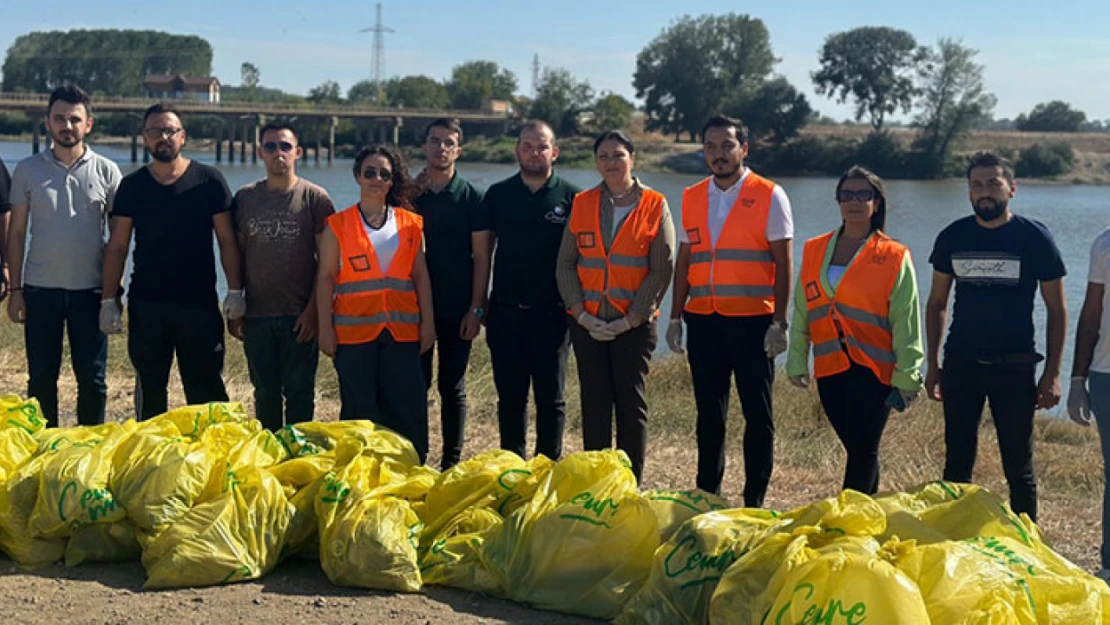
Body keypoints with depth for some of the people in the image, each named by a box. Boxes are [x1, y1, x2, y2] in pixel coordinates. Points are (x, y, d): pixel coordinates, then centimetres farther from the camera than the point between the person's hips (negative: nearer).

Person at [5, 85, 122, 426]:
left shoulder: (106, 171, 1)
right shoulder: (28, 170, 3)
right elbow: (16, 233, 6)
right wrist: (15, 289, 1)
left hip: (90, 289, -1)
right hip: (41, 289, 1)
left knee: (92, 379, 5)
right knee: (41, 377, 6)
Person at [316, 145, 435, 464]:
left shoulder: (410, 223, 10)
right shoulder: (338, 225, 5)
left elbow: (420, 275, 12)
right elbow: (325, 278, 3)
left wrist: (428, 322, 6)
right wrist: (325, 329, -3)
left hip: (402, 330, 1)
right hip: (354, 331, -1)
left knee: (407, 407, -2)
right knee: (360, 410, 2)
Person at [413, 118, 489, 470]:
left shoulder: (471, 197, 0)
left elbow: (481, 256, -1)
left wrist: (476, 309, -6)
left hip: (457, 309, -2)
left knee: (452, 388, 5)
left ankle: (451, 464, 12)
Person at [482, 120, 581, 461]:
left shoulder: (571, 197, 1)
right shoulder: (498, 195, 8)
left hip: (552, 314, -2)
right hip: (505, 314, 2)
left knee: (551, 397, 4)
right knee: (510, 396, 8)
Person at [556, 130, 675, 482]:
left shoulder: (654, 205, 0)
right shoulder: (582, 204, 8)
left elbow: (662, 271, -4)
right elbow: (565, 265, 7)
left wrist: (630, 319, -10)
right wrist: (581, 313, -5)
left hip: (634, 324, -2)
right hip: (588, 322, 2)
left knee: (631, 402, 1)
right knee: (594, 402, 4)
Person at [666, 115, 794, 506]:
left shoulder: (769, 196, -1)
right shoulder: (692, 198, 12)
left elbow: (783, 264, -4)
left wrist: (779, 323, -11)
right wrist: (675, 317, 10)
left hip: (752, 321, -4)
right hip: (703, 321, 4)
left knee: (758, 414, 1)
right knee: (708, 413, 10)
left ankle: (754, 501, 9)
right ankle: (707, 496, 19)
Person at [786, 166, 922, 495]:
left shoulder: (894, 257, -1)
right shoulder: (815, 250, 10)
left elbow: (906, 322, -2)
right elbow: (802, 311, 14)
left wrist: (906, 375, -4)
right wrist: (797, 361, 13)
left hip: (873, 367, -3)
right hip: (830, 367, 4)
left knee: (863, 450, -6)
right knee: (857, 450, 9)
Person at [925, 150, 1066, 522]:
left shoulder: (1035, 238, -5)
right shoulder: (953, 237, 3)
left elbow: (1056, 310, -1)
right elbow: (937, 303, 11)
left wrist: (1052, 373, -6)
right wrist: (933, 365, 6)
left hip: (1015, 367, -3)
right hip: (960, 365, 3)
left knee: (1018, 468, 3)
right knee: (956, 464, 10)